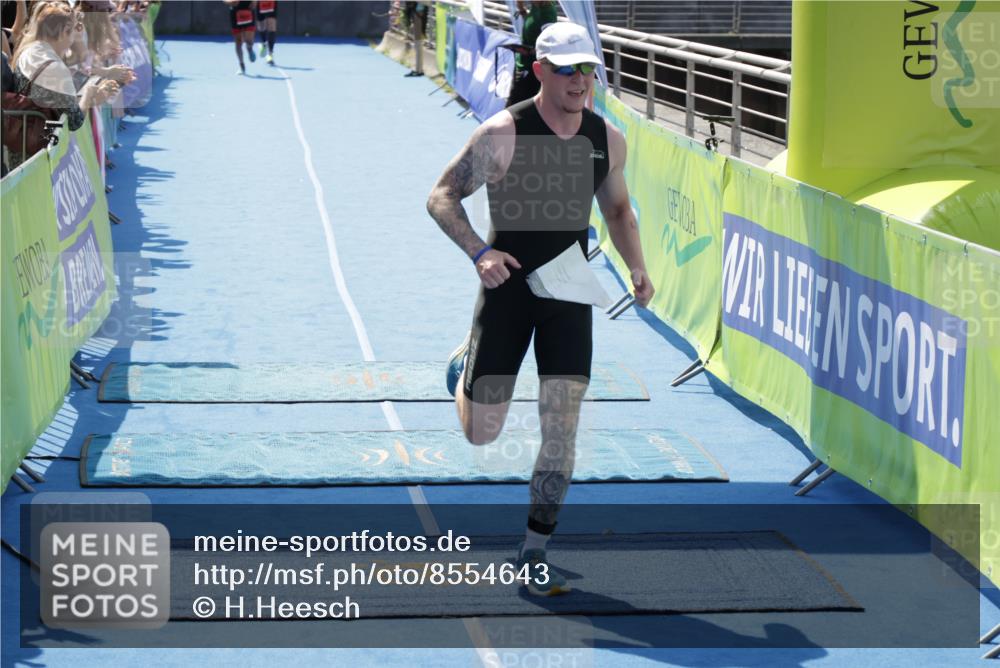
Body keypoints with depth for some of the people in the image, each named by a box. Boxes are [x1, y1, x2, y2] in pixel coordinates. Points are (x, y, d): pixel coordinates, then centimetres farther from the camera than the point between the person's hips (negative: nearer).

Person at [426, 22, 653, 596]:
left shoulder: (608, 140, -1)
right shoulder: (503, 134, -14)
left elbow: (618, 209, 16)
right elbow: (442, 197, -9)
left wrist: (637, 268, 0)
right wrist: (478, 252, -26)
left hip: (568, 293, 2)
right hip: (507, 287, -2)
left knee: (562, 428, -8)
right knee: (481, 434, 6)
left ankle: (535, 553, 3)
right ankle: (467, 365, 43)